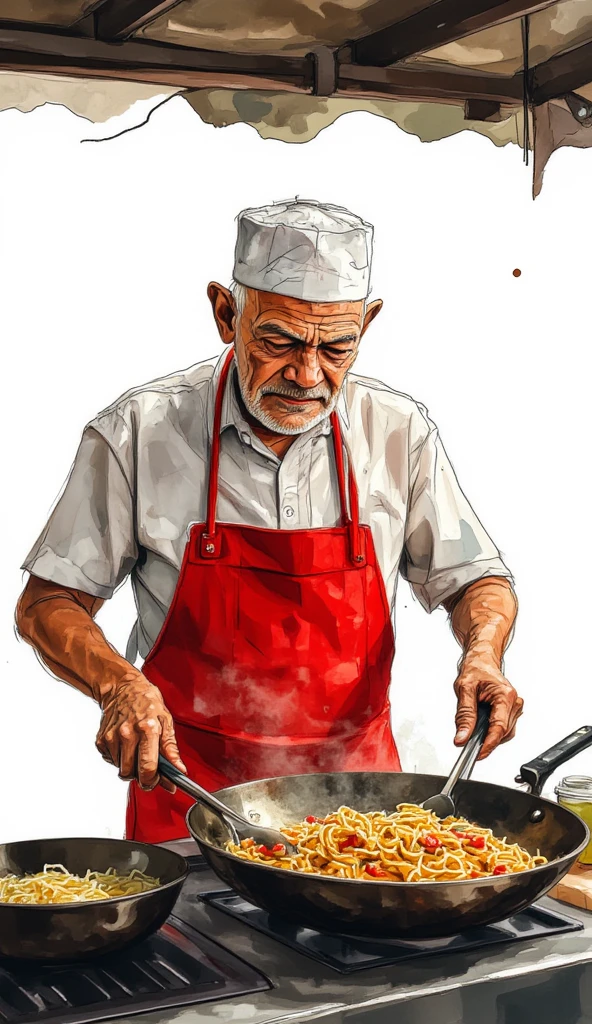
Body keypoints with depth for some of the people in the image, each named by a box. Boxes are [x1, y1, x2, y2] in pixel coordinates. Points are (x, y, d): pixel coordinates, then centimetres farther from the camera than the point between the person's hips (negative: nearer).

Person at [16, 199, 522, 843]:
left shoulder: (398, 434, -1)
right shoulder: (139, 433, -7)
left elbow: (476, 580, 10)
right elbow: (48, 603, -1)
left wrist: (482, 653, -10)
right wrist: (120, 685, -19)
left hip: (355, 780, 2)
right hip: (189, 787, -1)